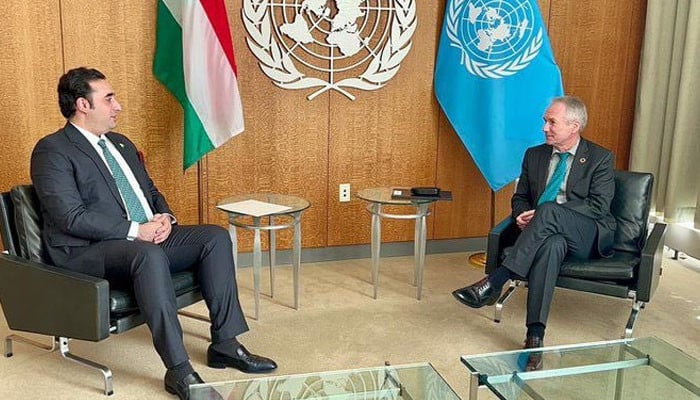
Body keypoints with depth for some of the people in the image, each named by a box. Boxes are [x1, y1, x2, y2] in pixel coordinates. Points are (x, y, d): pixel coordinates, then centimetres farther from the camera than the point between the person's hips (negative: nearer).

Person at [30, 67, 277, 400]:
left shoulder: (121, 144, 20)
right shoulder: (52, 151, -6)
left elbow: (152, 192, 23)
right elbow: (72, 217, -16)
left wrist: (164, 217, 0)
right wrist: (135, 231, -20)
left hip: (147, 239, 8)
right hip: (87, 253, -8)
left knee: (215, 236, -10)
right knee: (150, 255, -38)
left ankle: (224, 344, -8)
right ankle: (179, 371, -33)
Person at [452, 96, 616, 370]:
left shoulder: (600, 159, 2)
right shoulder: (534, 155, 16)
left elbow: (599, 206, -8)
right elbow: (520, 197, 20)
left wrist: (541, 214, -18)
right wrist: (524, 214, -8)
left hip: (589, 237, -2)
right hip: (549, 233, 2)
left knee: (548, 210, -35)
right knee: (552, 244, -38)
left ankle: (493, 283, -38)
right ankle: (535, 336, -43)